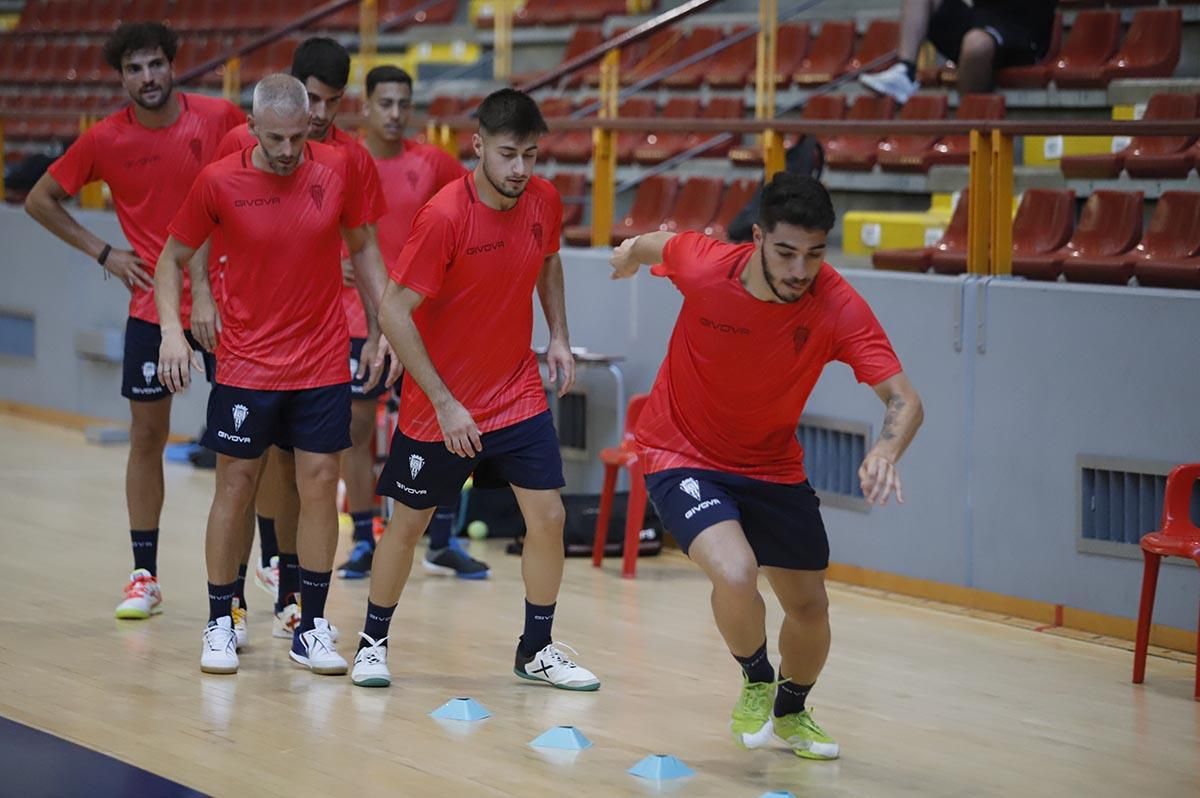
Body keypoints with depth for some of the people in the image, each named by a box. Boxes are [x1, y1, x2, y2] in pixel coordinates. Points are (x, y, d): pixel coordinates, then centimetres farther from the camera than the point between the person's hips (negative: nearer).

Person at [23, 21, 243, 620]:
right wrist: (101, 252, 0)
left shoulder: (220, 118, -6)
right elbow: (40, 199, 7)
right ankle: (144, 577, 9)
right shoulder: (106, 139, -4)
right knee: (147, 434, 2)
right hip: (152, 301, 0)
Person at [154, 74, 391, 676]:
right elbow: (173, 257, 3)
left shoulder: (337, 169, -5)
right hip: (245, 366, -1)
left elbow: (362, 248, 9)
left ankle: (312, 628, 10)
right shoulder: (219, 182, -9)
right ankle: (220, 623, 14)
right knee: (234, 487, 2)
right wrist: (171, 328, -10)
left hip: (322, 365, 1)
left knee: (319, 485, 1)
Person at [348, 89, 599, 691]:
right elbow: (393, 311, -21)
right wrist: (444, 403, -22)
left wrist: (558, 336, 5)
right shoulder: (444, 216, -24)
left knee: (548, 517, -2)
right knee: (408, 523, 9)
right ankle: (373, 642, 29)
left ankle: (537, 649, 16)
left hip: (519, 393, 4)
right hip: (439, 403, -4)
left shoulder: (544, 201, -7)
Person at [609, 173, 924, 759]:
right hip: (682, 455, -3)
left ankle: (791, 710, 44)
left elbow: (903, 399, -29)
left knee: (809, 607, 10)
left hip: (773, 467, 3)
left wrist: (885, 452, -49)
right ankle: (757, 683, 5)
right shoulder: (703, 265, -26)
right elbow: (656, 245, -2)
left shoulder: (839, 308, -25)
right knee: (735, 574, -28)